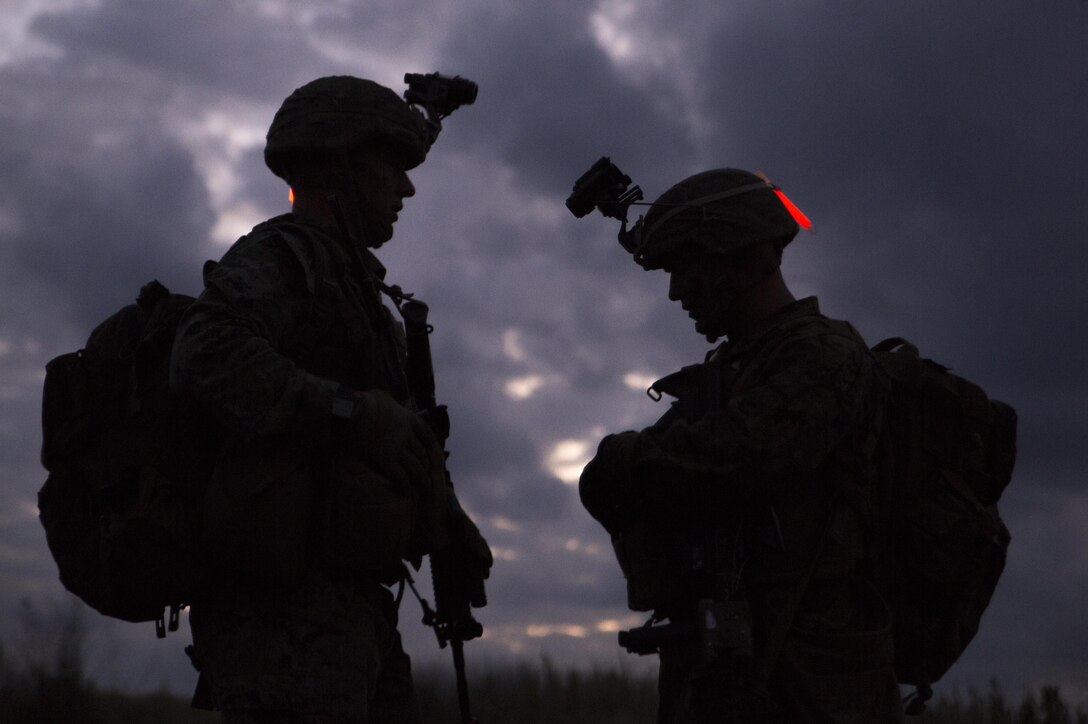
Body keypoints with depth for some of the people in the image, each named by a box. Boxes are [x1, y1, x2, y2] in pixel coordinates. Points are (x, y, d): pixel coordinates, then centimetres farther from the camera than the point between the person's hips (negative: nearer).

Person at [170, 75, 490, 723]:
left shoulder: (345, 280, 24)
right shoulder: (277, 256, -5)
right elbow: (209, 355, -27)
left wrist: (448, 522, 14)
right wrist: (355, 413, -30)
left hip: (346, 611, 10)